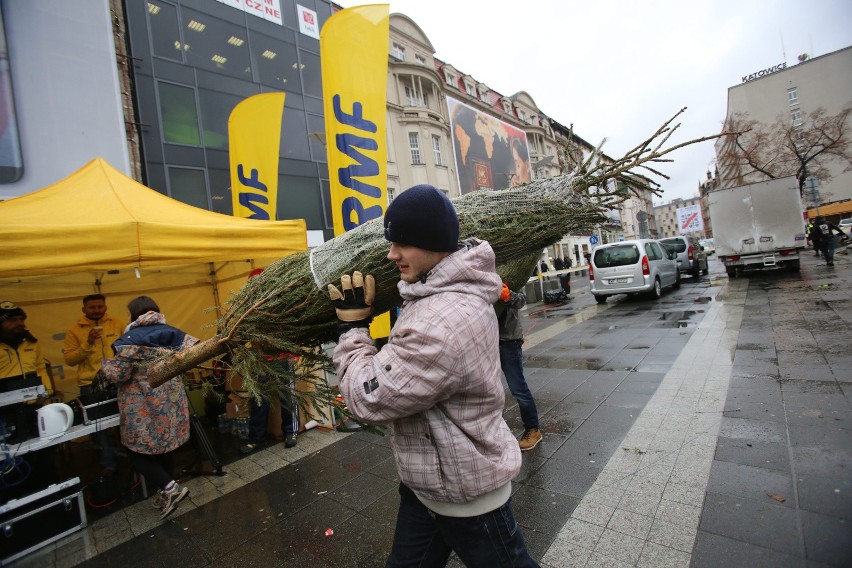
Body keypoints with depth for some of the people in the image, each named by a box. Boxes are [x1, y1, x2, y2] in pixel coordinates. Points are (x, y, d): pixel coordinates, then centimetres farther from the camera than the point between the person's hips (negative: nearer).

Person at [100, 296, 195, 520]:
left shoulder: (130, 340, -13)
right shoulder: (172, 333, 1)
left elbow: (117, 374, -11)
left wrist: (105, 364, 7)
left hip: (143, 408, -6)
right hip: (170, 403, 6)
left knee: (137, 452, 8)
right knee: (163, 446, 20)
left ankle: (170, 487, -2)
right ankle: (166, 493, 31)